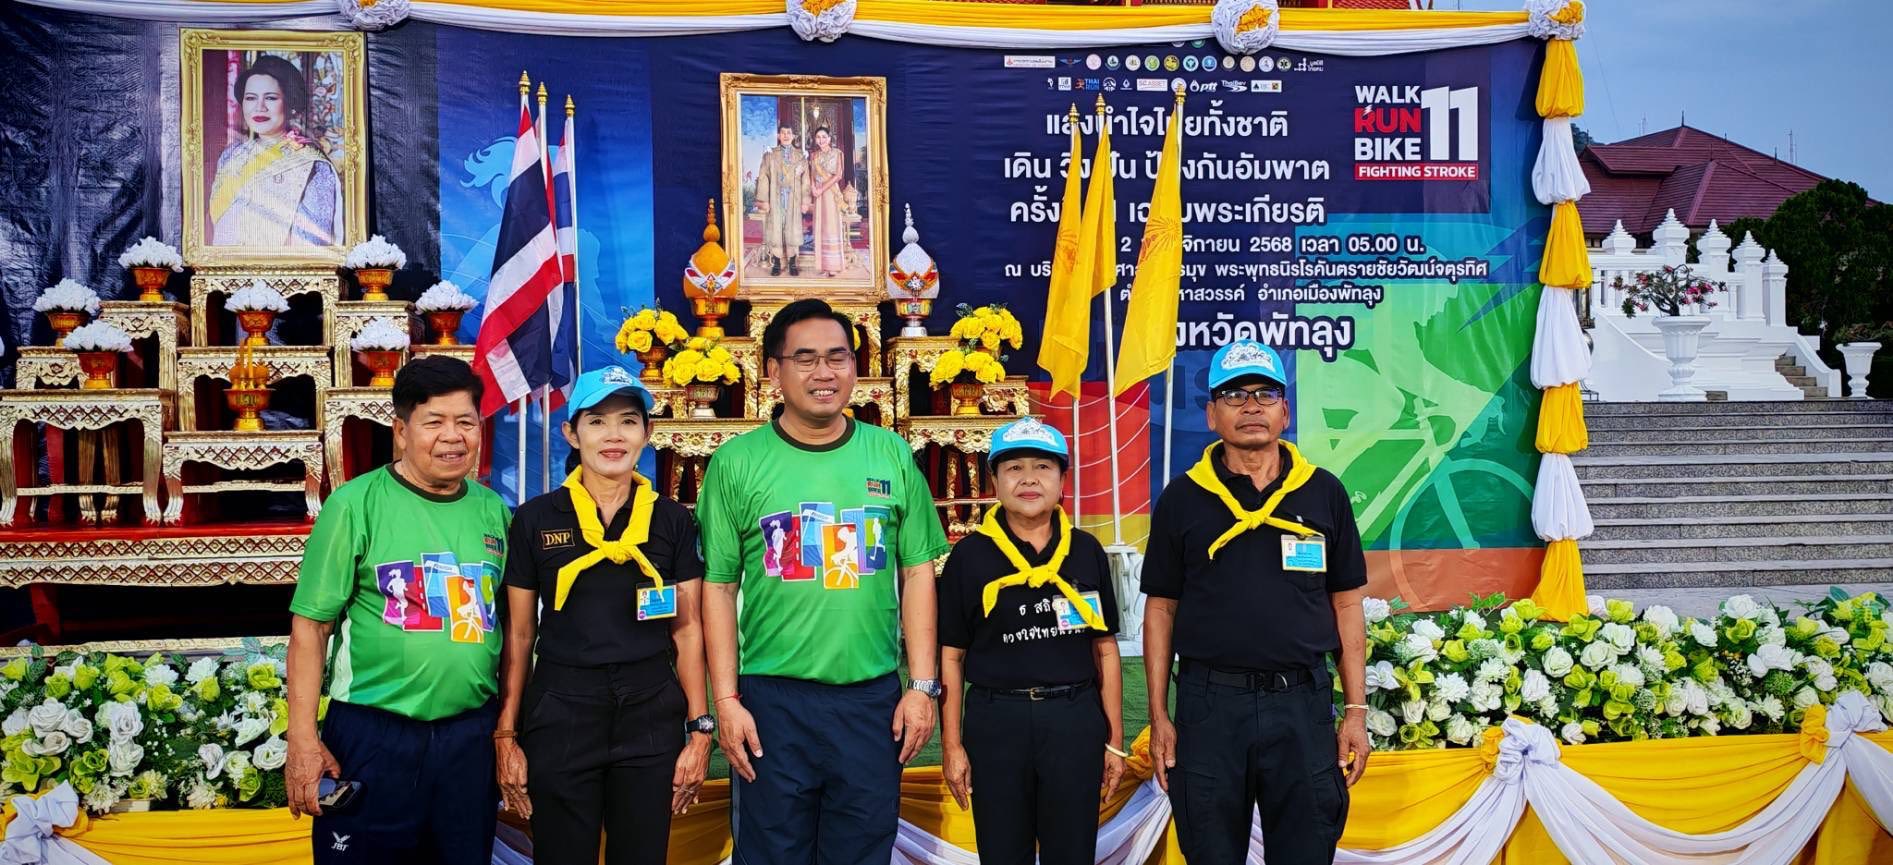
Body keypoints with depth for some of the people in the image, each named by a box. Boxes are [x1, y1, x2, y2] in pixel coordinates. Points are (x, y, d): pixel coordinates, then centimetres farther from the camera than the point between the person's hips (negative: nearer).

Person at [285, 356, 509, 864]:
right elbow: (310, 626, -7)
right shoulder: (356, 504, -7)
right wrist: (303, 739, -12)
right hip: (372, 736, -4)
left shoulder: (494, 511, 6)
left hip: (472, 737, 4)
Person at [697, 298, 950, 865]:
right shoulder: (737, 462, -1)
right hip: (773, 700, -2)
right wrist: (726, 700, -6)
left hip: (872, 699, 2)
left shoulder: (891, 455, 5)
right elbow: (719, 587, -1)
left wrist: (922, 685, 1)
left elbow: (917, 574, 7)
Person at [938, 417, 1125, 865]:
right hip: (995, 720, -1)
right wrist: (951, 744, -1)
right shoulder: (970, 555, -1)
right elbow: (951, 655, 2)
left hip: (1075, 719, 1)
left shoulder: (1087, 551, 5)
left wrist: (1115, 739, 7)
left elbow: (1105, 650, 9)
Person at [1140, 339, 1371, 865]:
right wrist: (1159, 716, 1)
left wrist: (1356, 710, 3)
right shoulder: (1182, 499, 3)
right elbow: (1161, 609, 5)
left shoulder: (1323, 493, 5)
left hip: (1303, 702, 1)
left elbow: (1346, 605, 8)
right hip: (1209, 702, 0)